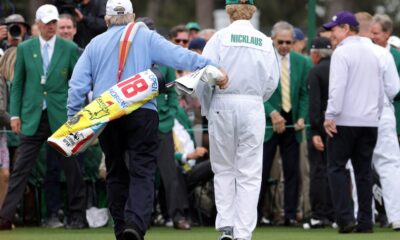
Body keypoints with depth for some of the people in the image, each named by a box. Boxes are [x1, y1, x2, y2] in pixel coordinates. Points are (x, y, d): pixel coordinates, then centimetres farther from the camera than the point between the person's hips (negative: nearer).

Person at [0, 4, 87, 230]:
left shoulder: (69, 49, 2)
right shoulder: (25, 49, 6)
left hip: (61, 117, -1)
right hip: (32, 118, 1)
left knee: (71, 167, 4)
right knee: (21, 169, -2)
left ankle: (78, 216, 15)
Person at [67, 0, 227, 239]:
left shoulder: (95, 44, 14)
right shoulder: (146, 38, 5)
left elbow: (78, 84, 8)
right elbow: (178, 56, -6)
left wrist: (74, 119, 11)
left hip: (106, 118, 3)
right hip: (141, 115, -3)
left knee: (116, 174, 13)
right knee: (143, 173, -6)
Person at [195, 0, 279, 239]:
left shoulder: (220, 37, -3)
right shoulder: (264, 41, 3)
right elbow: (272, 81, 1)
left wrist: (207, 108, 4)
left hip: (222, 105, -1)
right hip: (253, 108, 1)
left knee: (223, 169, 11)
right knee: (249, 174, 3)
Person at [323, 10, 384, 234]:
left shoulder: (342, 52, -8)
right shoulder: (373, 53, 14)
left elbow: (338, 87, -17)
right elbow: (381, 89, 17)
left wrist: (330, 116, -16)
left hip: (345, 121, -6)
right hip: (370, 121, 6)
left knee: (337, 167, 0)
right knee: (364, 171, 8)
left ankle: (346, 217, -10)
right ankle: (366, 221, 6)